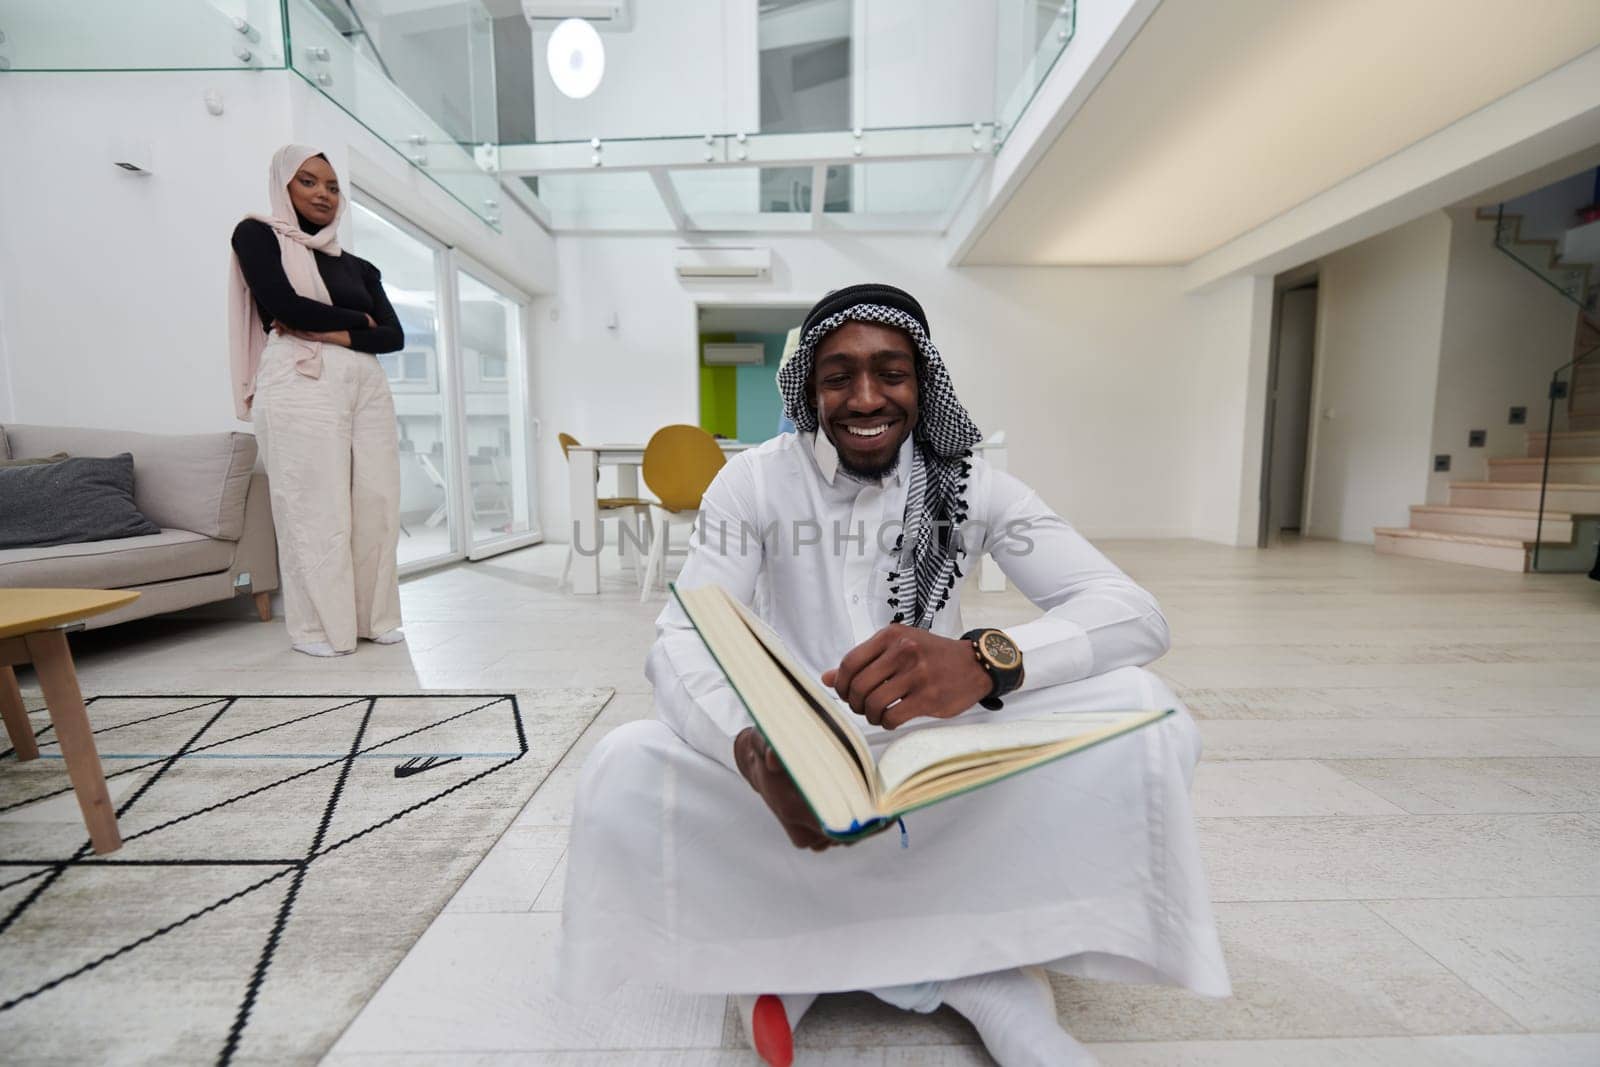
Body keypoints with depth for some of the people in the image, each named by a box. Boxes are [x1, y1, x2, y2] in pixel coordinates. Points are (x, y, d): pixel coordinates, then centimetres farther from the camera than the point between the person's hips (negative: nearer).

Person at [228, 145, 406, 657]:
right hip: (300, 382, -4)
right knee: (315, 504, -8)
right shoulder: (258, 235, 12)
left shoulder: (359, 266, 23)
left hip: (366, 382, 4)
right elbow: (284, 304, -5)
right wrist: (357, 318, 6)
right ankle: (319, 626, 0)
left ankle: (375, 616, 6)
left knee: (377, 500, -3)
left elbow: (395, 336, 10)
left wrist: (339, 334, -6)